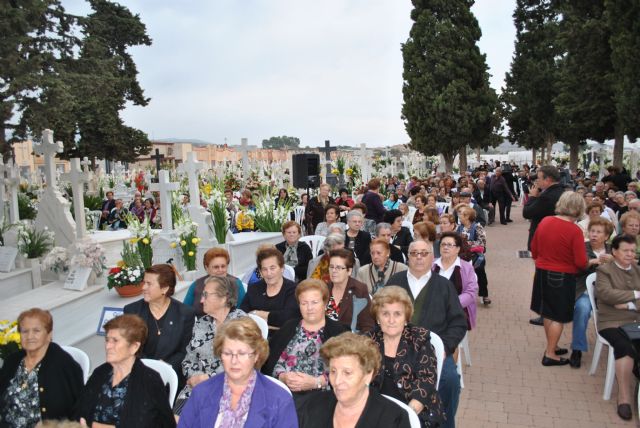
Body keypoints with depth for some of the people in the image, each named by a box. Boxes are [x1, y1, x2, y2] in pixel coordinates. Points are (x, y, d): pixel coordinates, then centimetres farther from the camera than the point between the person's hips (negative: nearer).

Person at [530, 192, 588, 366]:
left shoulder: (545, 221, -3)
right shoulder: (574, 230, -20)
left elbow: (533, 249, 7)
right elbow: (581, 263, -17)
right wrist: (587, 264, 5)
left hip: (542, 273, 6)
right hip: (563, 277, -6)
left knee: (548, 313, 18)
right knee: (558, 317, 6)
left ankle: (551, 346, 33)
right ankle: (550, 355, 11)